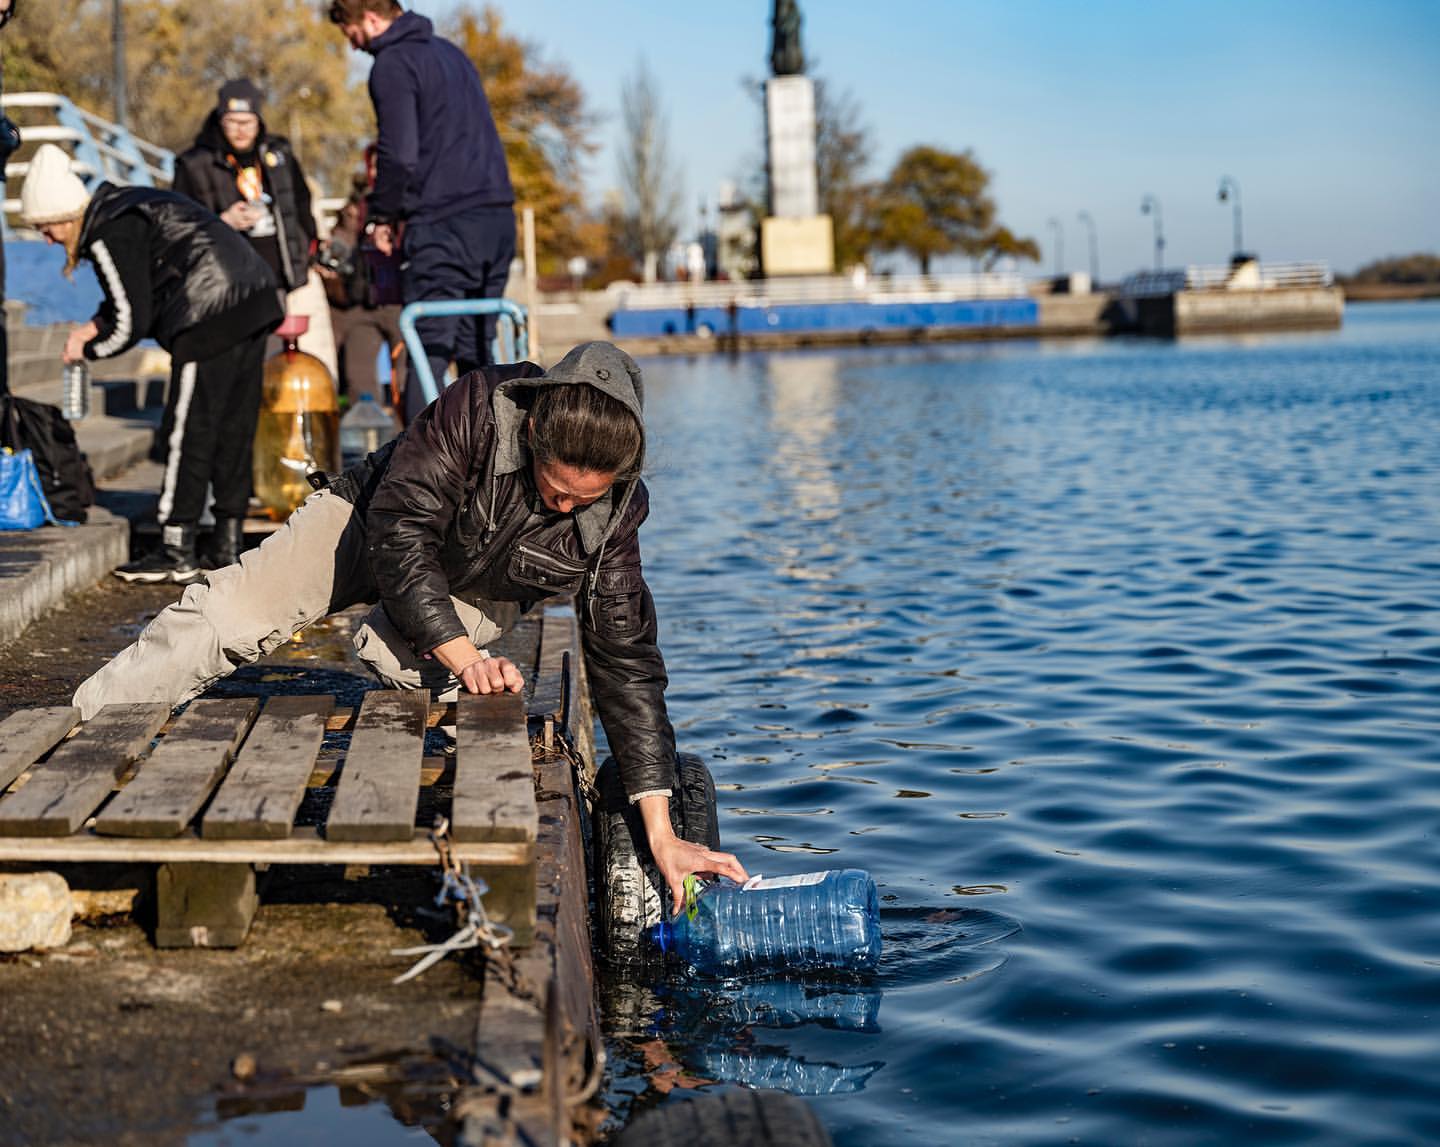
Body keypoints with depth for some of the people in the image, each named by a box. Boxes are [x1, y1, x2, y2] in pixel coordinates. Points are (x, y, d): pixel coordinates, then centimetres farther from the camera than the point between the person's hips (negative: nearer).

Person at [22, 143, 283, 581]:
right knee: (233, 430, 12)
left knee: (187, 434, -3)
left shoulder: (109, 236, -11)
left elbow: (132, 324, -9)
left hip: (212, 322, -10)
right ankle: (226, 546, 17)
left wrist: (87, 351, 7)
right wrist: (94, 327, 11)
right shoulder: (126, 205, 19)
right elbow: (137, 298, 26)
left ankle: (177, 553, 2)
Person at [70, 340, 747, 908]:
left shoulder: (615, 515, -29)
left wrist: (661, 833, -30)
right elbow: (399, 530, -33)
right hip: (374, 523, -1)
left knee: (404, 663, -34)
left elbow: (627, 660, -26)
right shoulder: (479, 408, -37)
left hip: (476, 593, 1)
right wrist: (460, 654, -42)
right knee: (227, 618, -11)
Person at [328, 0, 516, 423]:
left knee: (428, 355, -7)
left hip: (444, 227, -8)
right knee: (477, 351, 13)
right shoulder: (449, 52, 21)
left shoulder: (393, 63, -6)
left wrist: (381, 216, -1)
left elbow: (400, 155, -17)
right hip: (497, 217, 8)